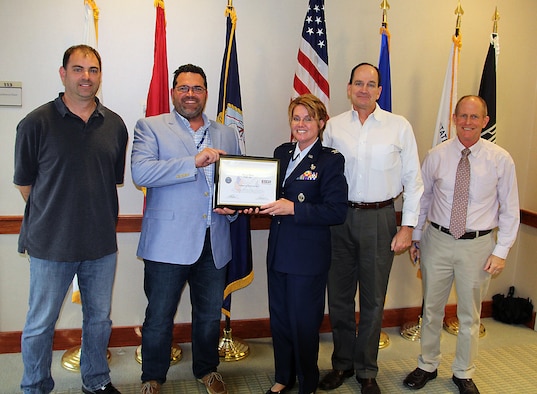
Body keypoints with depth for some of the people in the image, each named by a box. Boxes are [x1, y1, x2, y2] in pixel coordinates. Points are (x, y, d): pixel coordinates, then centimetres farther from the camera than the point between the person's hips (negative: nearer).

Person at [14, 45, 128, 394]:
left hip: (102, 243, 3)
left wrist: (94, 212, 8)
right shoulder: (37, 123, -8)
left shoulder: (115, 125, 2)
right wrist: (55, 215, 5)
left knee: (99, 319, 17)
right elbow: (24, 183, 0)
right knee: (40, 324, 11)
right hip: (51, 245, -3)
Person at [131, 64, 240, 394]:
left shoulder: (227, 135, 14)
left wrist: (233, 207, -3)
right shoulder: (151, 127, 0)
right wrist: (194, 162, -23)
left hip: (214, 243, 4)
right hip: (168, 242, -4)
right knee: (159, 316, 7)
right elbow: (140, 172, -16)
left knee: (210, 315, 17)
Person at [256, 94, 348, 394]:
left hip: (309, 257, -6)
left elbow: (337, 211, -17)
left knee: (304, 323, 6)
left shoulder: (331, 160, -9)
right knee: (279, 319, 16)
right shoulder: (281, 153, 10)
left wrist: (293, 208, -24)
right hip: (278, 252, 6)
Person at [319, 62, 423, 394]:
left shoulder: (399, 126, 0)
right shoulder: (334, 126, 4)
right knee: (339, 295, 11)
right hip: (341, 217, 2)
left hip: (380, 219, -2)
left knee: (373, 299, 8)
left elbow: (413, 179, 1)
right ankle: (343, 363, 30)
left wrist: (408, 226, -5)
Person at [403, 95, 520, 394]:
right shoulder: (436, 156, -3)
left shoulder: (501, 159, -6)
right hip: (438, 240, 1)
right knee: (432, 309, 13)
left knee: (470, 315, 13)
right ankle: (427, 366, 34)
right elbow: (423, 197, 7)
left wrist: (501, 250, -6)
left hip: (478, 245, -1)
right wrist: (416, 236, 8)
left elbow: (510, 209, -1)